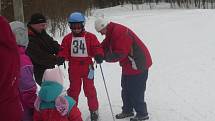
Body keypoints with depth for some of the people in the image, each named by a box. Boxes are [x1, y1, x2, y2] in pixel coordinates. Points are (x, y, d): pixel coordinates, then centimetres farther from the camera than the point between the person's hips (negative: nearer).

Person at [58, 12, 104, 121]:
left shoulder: (90, 37, -3)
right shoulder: (67, 38, 2)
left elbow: (97, 47, -10)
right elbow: (63, 51, 0)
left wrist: (99, 55, -28)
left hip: (87, 67, -2)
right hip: (73, 69, 2)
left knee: (89, 89, 7)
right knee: (73, 90, 14)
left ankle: (94, 110, 21)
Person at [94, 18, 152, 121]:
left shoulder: (119, 32, -25)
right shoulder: (112, 33, 8)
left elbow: (120, 53, -28)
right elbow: (105, 46, 13)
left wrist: (106, 57, -19)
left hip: (138, 65, -11)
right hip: (128, 65, 11)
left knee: (136, 91, -1)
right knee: (126, 89, 19)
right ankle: (127, 110, 32)